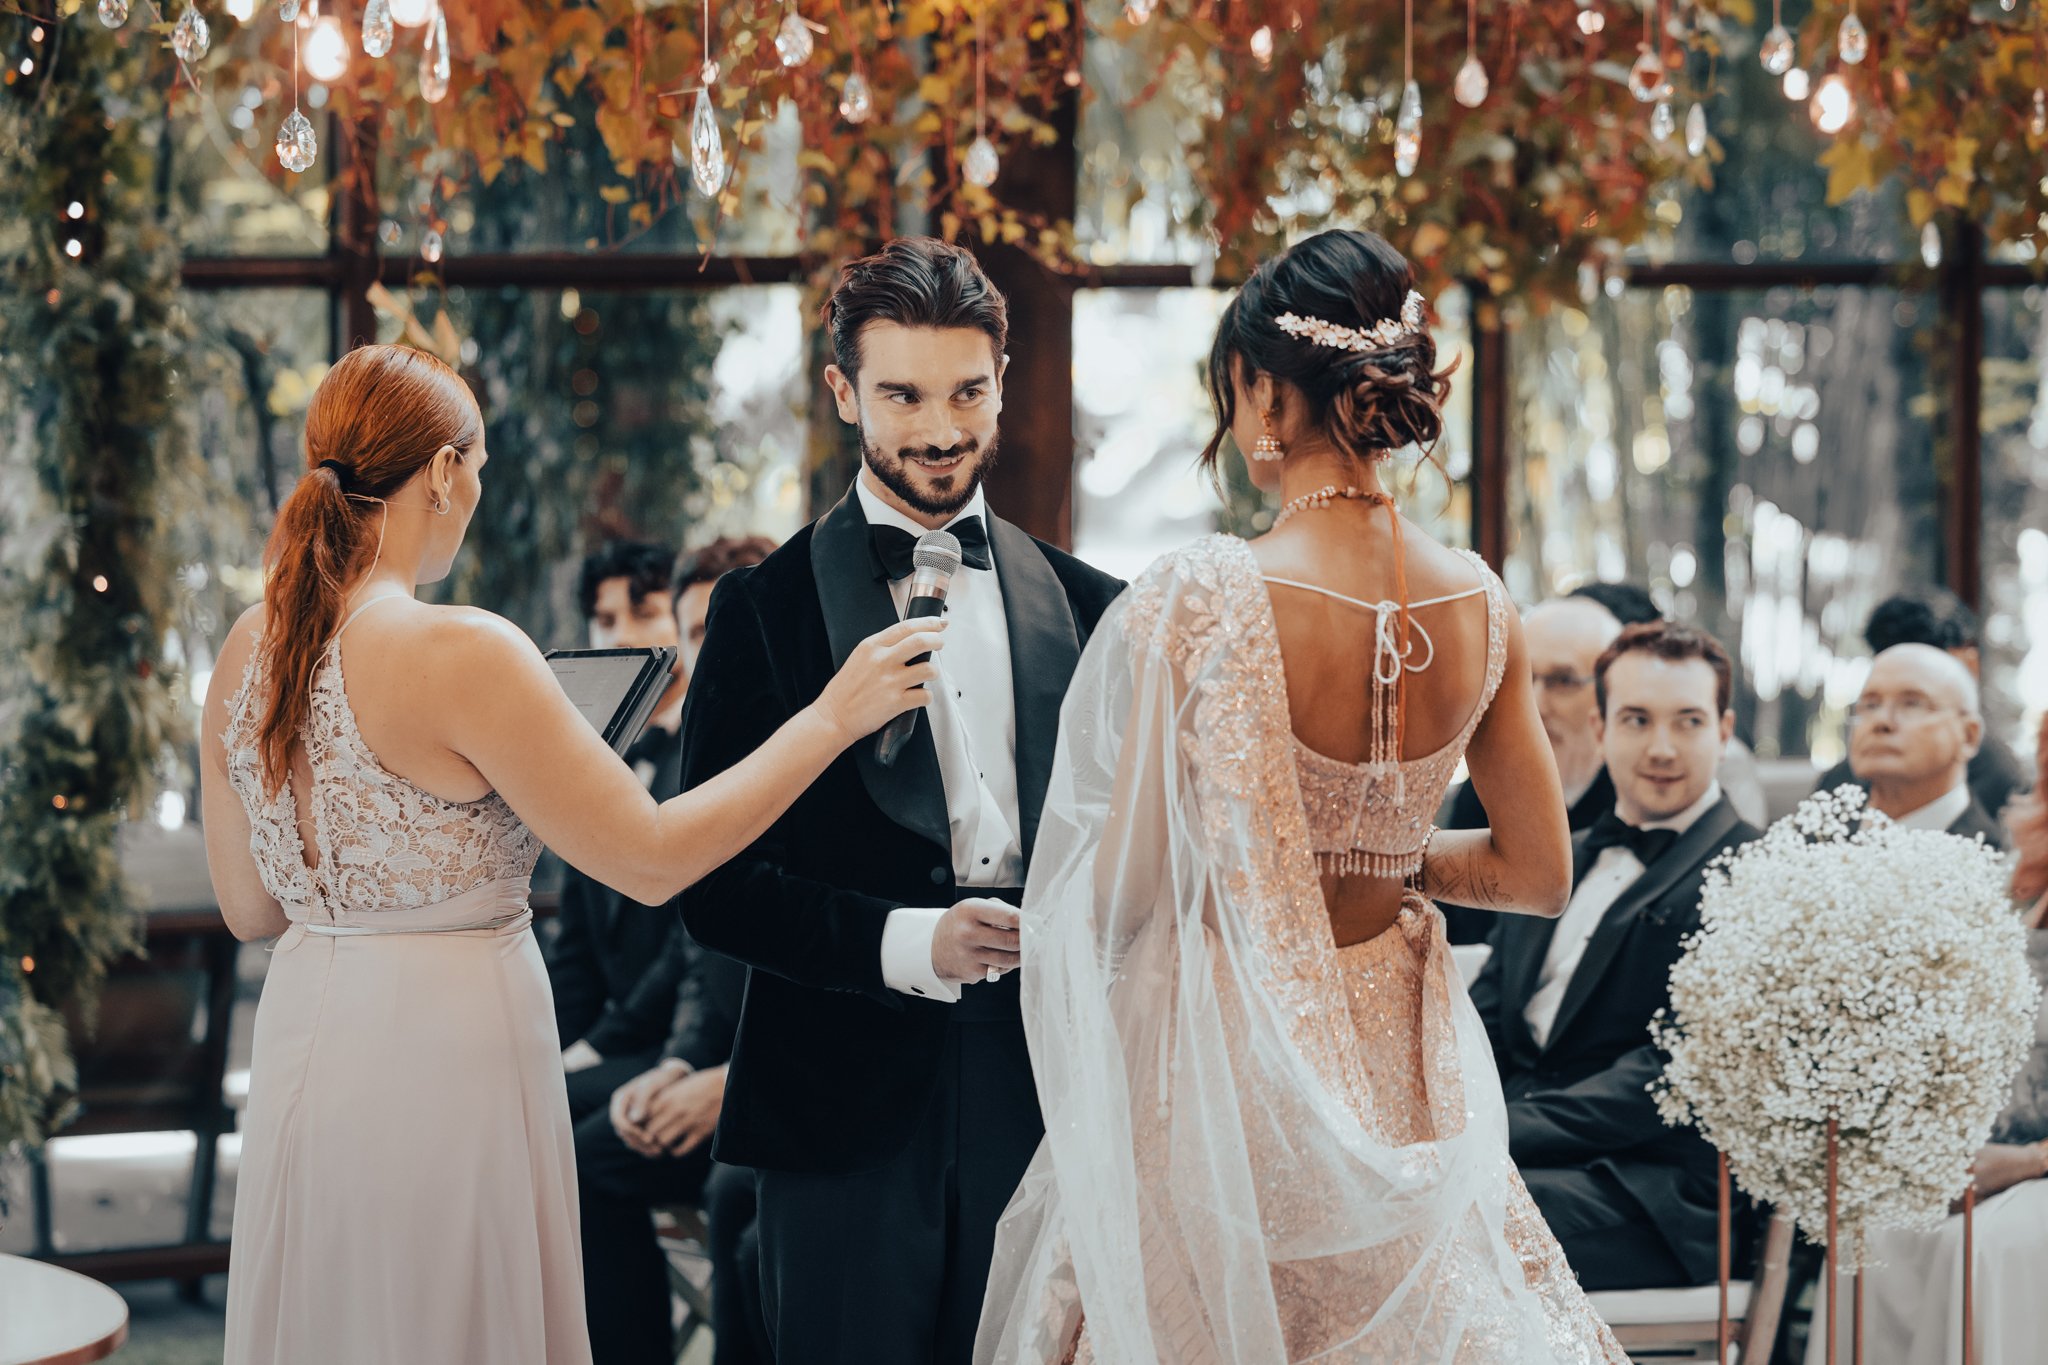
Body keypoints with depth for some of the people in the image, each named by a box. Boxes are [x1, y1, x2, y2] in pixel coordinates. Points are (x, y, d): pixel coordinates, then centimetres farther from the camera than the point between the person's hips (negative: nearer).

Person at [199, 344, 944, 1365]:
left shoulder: (244, 650, 3)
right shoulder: (460, 652, -19)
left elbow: (248, 908, 11)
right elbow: (652, 859, -17)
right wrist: (831, 718, -10)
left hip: (300, 1045, 7)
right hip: (444, 1054, -7)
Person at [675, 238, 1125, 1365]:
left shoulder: (1085, 605, 10)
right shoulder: (767, 608, 1)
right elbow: (710, 883, -4)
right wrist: (901, 943, -17)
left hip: (1042, 1099, 3)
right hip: (847, 1110, -2)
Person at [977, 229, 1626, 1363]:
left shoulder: (1200, 600, -19)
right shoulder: (1478, 606, -4)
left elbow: (1124, 893, -15)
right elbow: (1538, 873, 5)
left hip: (1227, 1063, -4)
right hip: (1397, 1070, 5)